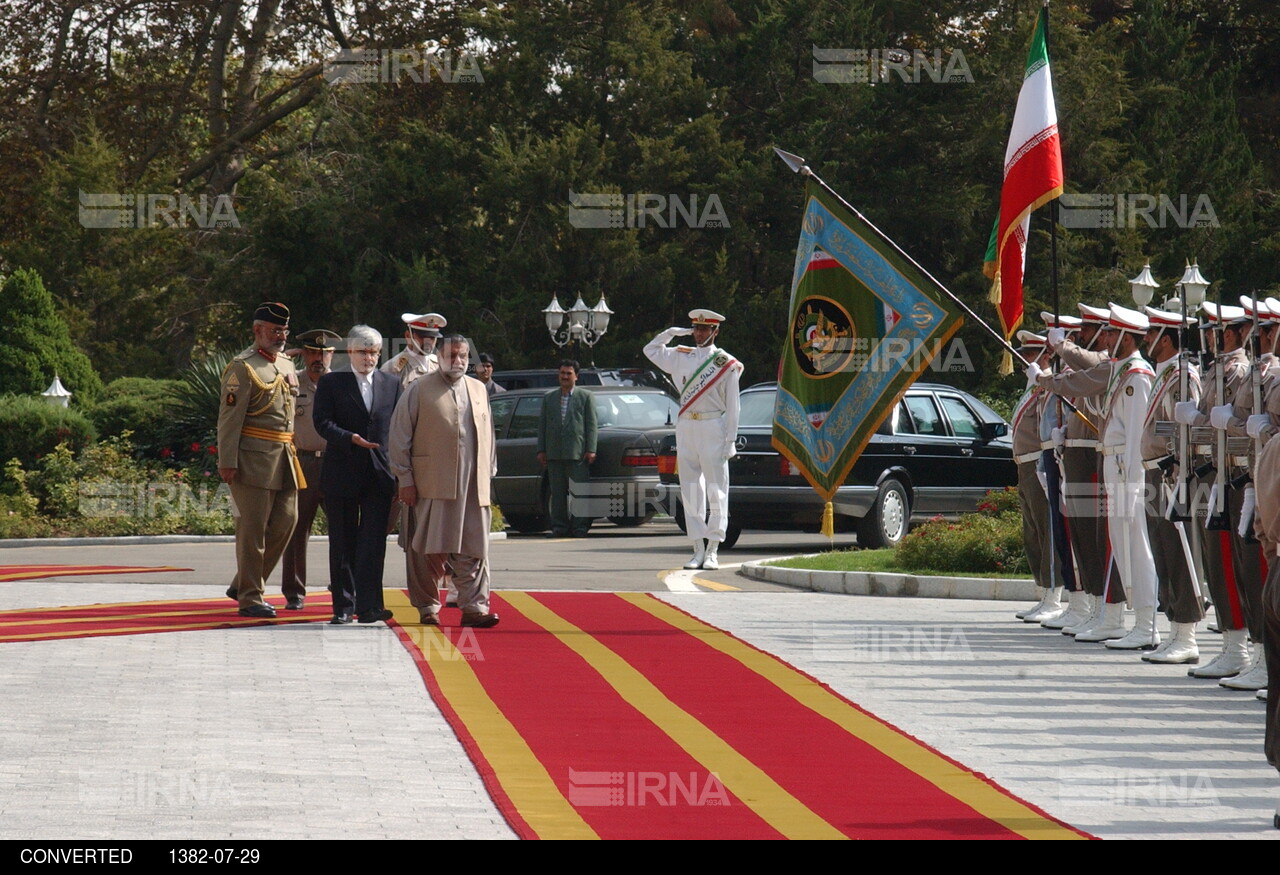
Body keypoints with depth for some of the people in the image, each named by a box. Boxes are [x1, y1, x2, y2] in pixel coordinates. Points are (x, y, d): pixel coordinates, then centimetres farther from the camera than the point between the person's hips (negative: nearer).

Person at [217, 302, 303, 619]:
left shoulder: (288, 366, 17)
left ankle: (243, 584, 19)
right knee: (253, 527, -5)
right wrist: (227, 462, -18)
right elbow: (229, 418, -13)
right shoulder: (243, 367, -9)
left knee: (286, 519, 7)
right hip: (254, 458, -8)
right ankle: (250, 598, 1)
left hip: (284, 458, 8)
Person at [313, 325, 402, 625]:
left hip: (380, 475, 1)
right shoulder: (331, 383, 4)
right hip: (342, 474, -1)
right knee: (342, 542, 4)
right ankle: (343, 605, 11)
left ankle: (368, 605, -9)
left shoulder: (392, 384, 11)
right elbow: (322, 423, -6)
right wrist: (351, 438, -23)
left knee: (373, 541, -6)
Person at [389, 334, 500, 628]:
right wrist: (405, 480, -4)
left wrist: (488, 474, 15)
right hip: (433, 485, -3)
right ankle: (428, 607, 12)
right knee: (431, 550, 2)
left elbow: (487, 435, 22)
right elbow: (400, 436, 0)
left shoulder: (478, 390, 16)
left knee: (473, 550, -2)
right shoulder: (420, 390, 1)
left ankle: (474, 608, -3)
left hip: (473, 486, 4)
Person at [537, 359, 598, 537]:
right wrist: (541, 450, 6)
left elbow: (591, 425, 2)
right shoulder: (549, 398, 17)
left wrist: (591, 450, -6)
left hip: (577, 454, -3)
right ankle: (559, 527, 7)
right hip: (554, 454, 3)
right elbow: (542, 425, 14)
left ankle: (580, 527, -3)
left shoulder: (585, 397, 8)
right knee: (557, 493, 4)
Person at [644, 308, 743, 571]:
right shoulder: (681, 357, 12)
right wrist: (672, 333, 12)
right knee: (690, 492, 3)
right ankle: (698, 550, 6)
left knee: (717, 491, -5)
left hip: (713, 429, -4)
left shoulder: (726, 364, 0)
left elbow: (732, 406, -1)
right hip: (686, 428, 4)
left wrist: (730, 441, -7)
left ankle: (713, 551, -4)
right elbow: (650, 350, 25)